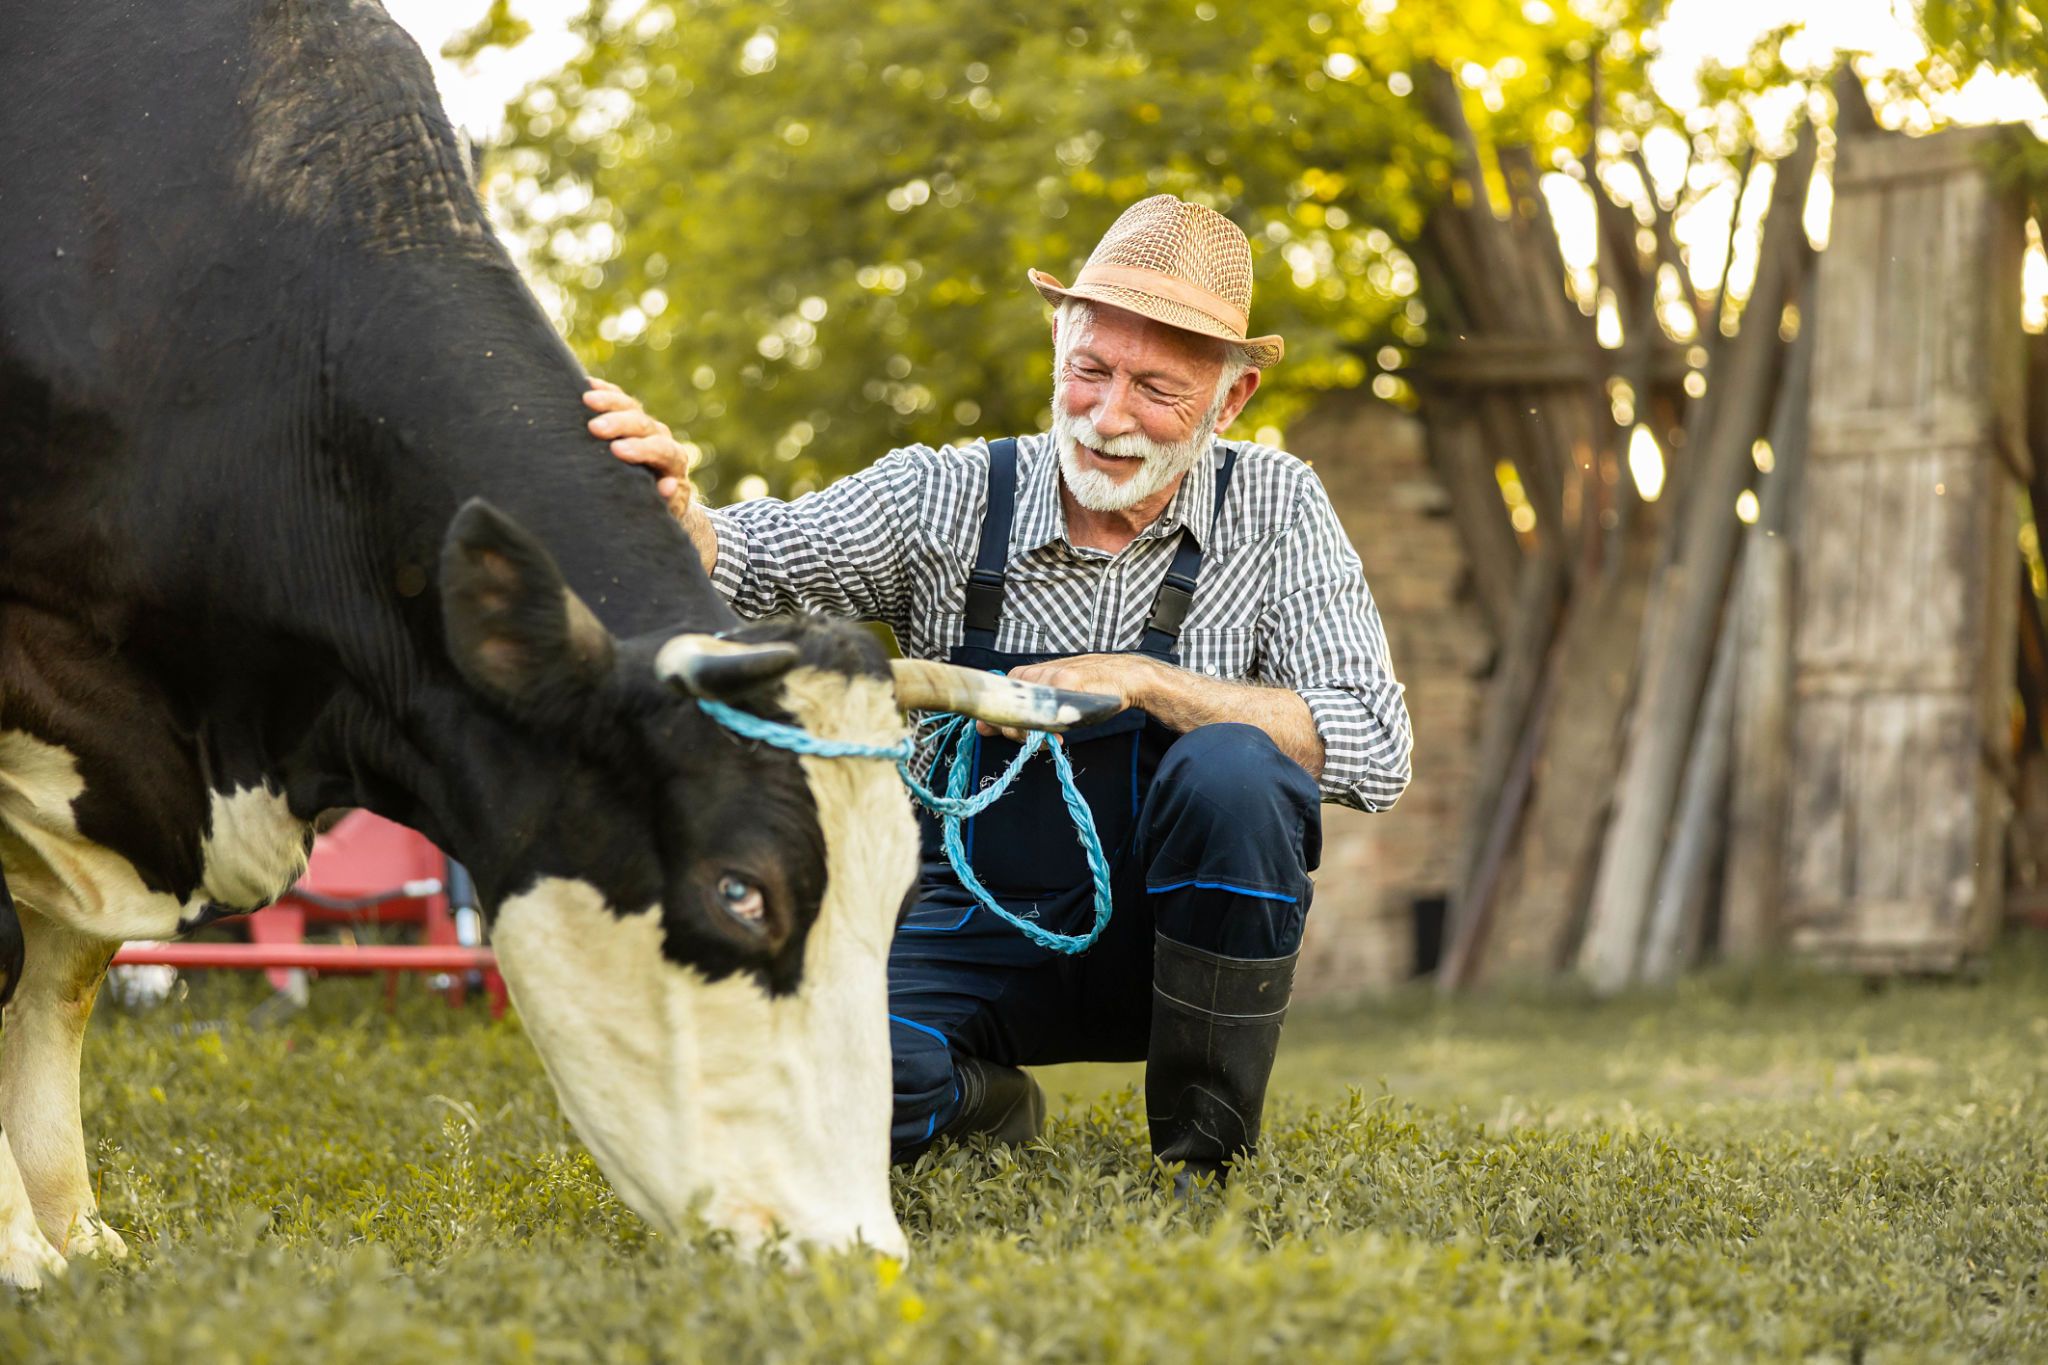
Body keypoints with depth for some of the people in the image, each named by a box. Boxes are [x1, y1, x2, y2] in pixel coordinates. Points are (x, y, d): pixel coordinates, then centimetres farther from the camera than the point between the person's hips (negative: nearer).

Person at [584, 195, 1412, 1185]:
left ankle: (1202, 1156, -13)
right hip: (975, 943, 0)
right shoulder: (948, 498, -6)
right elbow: (746, 566, -18)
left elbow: (1375, 751, -16)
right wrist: (668, 505, -42)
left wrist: (1142, 681, -25)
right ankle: (976, 1104, 7)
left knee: (1231, 767, -32)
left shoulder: (1272, 508, -7)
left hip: (1170, 943, 0)